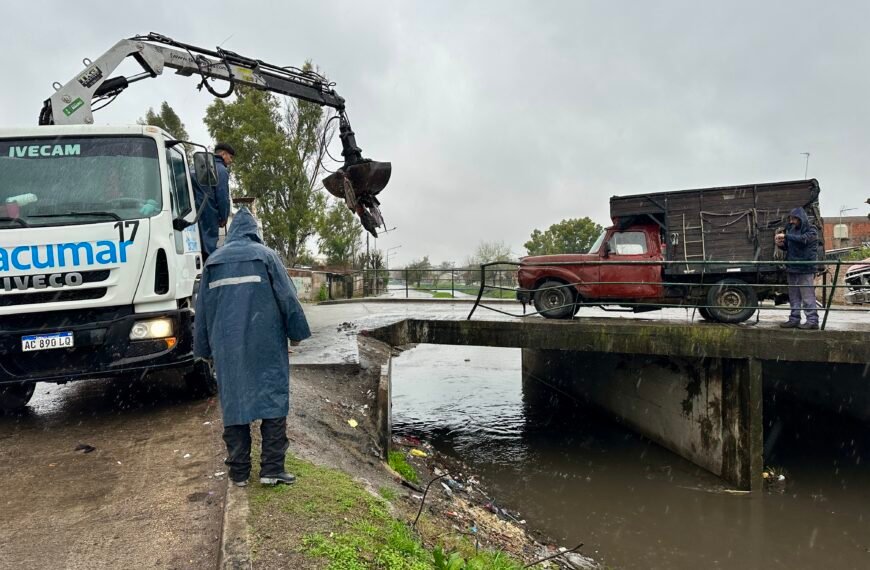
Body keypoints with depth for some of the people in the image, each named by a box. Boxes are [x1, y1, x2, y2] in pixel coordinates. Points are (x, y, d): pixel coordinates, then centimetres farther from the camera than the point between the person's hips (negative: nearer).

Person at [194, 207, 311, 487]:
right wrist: (296, 332, 7)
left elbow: (202, 308, 15)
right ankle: (271, 469, 0)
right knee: (273, 400, 2)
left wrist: (205, 348, 21)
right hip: (266, 345, -3)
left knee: (233, 403, 8)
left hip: (227, 346, 4)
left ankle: (239, 472, 13)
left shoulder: (213, 261, 12)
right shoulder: (265, 255, 1)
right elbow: (288, 297, -3)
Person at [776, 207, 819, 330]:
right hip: (792, 269, 7)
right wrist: (781, 244, 1)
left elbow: (802, 239, -26)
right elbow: (788, 247, 22)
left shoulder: (811, 231, -4)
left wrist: (786, 236, -25)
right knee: (793, 297, 10)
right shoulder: (792, 229, 15)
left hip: (805, 270, -7)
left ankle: (812, 321, -4)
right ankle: (794, 319, 16)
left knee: (808, 297, -7)